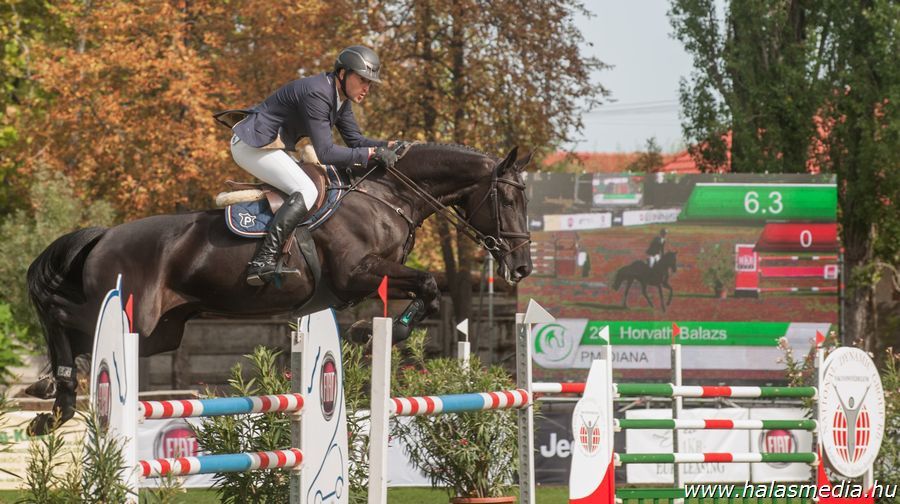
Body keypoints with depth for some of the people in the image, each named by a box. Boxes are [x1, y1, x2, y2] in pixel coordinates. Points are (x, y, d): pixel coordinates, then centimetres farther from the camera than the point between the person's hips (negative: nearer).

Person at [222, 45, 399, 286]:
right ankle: (262, 263, -34)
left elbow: (355, 140, 11)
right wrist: (372, 154, -27)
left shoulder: (341, 97, 6)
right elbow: (326, 153, -28)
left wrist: (386, 146, -6)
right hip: (252, 145, -11)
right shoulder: (316, 94, -26)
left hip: (267, 145, 11)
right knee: (306, 191, -25)